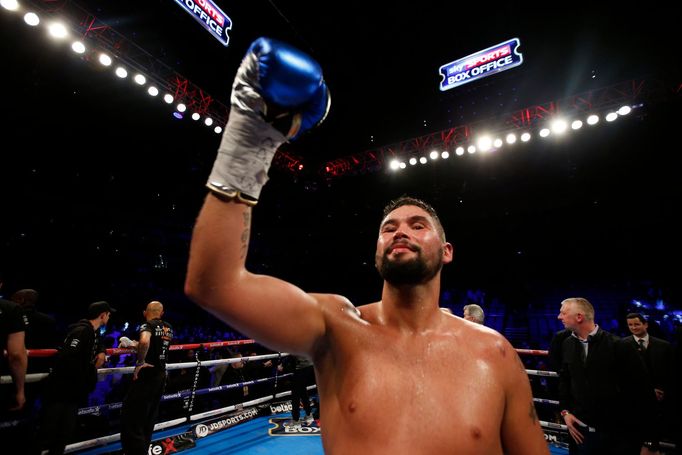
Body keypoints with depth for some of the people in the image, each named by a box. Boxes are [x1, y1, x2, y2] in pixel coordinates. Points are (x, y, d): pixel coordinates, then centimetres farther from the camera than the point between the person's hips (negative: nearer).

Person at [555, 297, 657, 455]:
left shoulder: (619, 346, -14)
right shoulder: (567, 344, 0)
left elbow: (642, 393, -9)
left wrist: (648, 441, -8)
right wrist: (565, 411, 3)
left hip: (619, 435, -3)